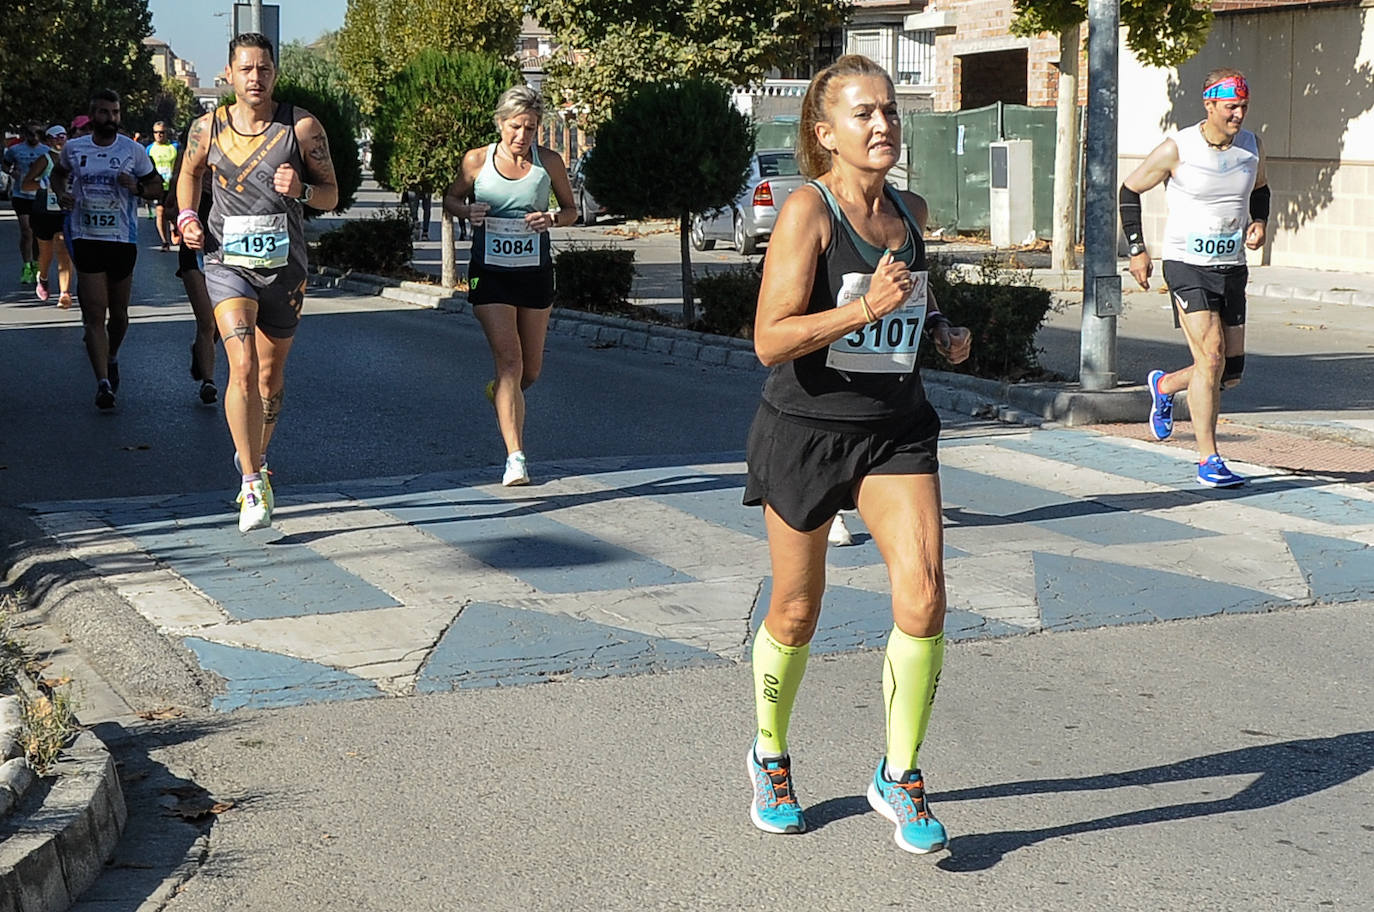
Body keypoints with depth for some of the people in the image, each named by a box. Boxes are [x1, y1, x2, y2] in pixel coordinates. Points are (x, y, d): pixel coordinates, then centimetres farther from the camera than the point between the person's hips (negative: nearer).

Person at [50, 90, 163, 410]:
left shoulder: (133, 150, 0)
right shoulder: (73, 148, 4)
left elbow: (156, 186, 7)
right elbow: (59, 172, 24)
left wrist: (137, 187, -15)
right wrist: (61, 193, 3)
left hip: (123, 239, 0)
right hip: (87, 238, 0)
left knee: (119, 313, 12)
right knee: (94, 313, -9)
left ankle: (112, 358, 41)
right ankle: (103, 382, -13)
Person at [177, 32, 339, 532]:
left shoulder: (302, 126, -4)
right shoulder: (207, 128, 0)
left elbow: (331, 194, 1)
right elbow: (189, 172, 20)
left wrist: (300, 189, -20)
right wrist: (187, 217, 3)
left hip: (284, 265, 1)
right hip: (228, 262, -1)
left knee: (271, 376, 14)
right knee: (243, 368, -19)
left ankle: (254, 459, 40)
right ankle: (252, 485, -17)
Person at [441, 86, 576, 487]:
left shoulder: (549, 162, 0)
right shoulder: (477, 160, -3)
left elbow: (571, 209, 10)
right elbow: (451, 199, 11)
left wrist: (553, 219, -13)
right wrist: (467, 211, -12)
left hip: (535, 272, 2)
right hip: (490, 271, -2)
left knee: (530, 369, 11)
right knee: (508, 359, -14)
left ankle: (500, 393, 48)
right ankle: (515, 457, -15)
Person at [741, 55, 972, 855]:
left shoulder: (912, 210, 5)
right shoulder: (808, 209, -14)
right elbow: (770, 340, -21)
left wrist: (943, 330, 7)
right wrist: (866, 308, -30)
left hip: (896, 428, 4)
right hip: (805, 428, -4)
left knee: (924, 594, -13)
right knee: (797, 612, 10)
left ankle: (900, 776, 5)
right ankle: (772, 758, 36)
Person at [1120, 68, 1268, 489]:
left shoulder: (1253, 147, 3)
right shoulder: (1177, 148, -11)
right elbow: (1129, 190, 1)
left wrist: (1258, 223, 3)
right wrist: (1137, 250, -3)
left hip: (1231, 266, 5)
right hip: (1187, 264, -5)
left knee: (1231, 371, 5)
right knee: (1211, 355, -17)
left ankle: (1164, 385, 36)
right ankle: (1208, 461, -9)